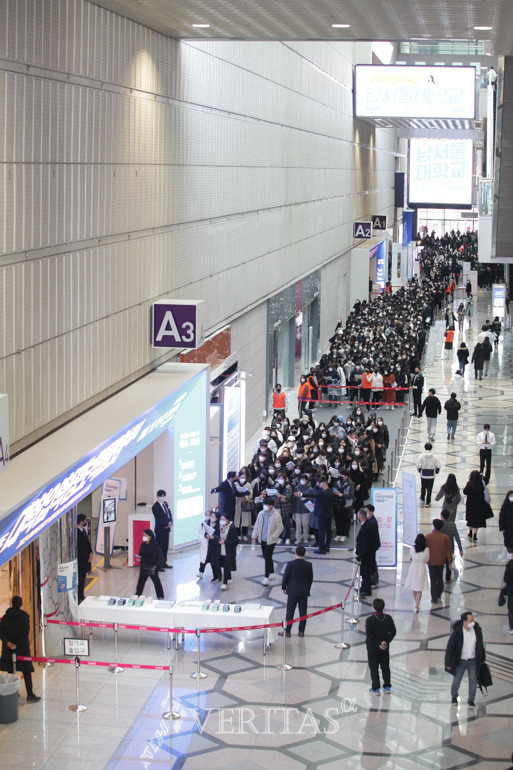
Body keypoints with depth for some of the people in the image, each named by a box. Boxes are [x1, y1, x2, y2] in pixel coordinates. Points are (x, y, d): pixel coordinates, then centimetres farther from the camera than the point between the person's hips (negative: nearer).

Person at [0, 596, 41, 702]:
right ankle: (30, 695, 1)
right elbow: (25, 634, -15)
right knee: (27, 673, 1)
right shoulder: (24, 618, -8)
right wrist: (17, 645, -13)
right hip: (22, 649, -4)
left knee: (10, 671, 13)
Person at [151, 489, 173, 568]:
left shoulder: (165, 504, 13)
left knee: (165, 547, 11)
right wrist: (166, 524, -16)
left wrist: (170, 522, -7)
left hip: (166, 529, 7)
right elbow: (158, 518, -17)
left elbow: (170, 514, 11)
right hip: (160, 530, -7)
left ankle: (164, 562, 20)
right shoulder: (155, 506, -11)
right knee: (159, 547, -4)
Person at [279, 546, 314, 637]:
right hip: (304, 592, 2)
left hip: (292, 592, -2)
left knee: (290, 612, 6)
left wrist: (283, 587, 8)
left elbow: (285, 577, -9)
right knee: (303, 612, 11)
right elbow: (311, 578, 2)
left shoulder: (290, 564, -16)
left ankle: (287, 631, 12)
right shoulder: (308, 565, -8)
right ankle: (301, 631, 17)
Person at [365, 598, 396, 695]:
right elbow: (393, 632, -4)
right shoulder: (388, 618, -8)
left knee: (374, 669, 10)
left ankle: (375, 689, 17)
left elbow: (369, 636, -21)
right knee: (385, 667, 18)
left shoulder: (369, 620, -21)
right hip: (385, 648, 4)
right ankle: (387, 687, 27)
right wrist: (386, 642, -8)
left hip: (373, 648, -4)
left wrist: (378, 645, -14)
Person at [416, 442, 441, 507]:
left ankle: (422, 499, 40)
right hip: (431, 476, -1)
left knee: (423, 487, 22)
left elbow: (418, 466, -11)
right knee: (429, 489, 4)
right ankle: (428, 503, 2)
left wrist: (419, 470, 10)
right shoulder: (434, 457, -8)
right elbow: (438, 466, -5)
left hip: (423, 475, 1)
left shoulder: (421, 456, -11)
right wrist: (436, 472, 14)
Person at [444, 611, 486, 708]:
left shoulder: (477, 630, -11)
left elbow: (480, 645, 5)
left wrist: (481, 659, 12)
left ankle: (471, 700, 29)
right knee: (457, 680, 13)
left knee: (473, 680, 9)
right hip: (460, 660, -2)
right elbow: (449, 648, -14)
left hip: (473, 660, 2)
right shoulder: (456, 632, -22)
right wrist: (448, 663, -10)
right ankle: (454, 696, 39)